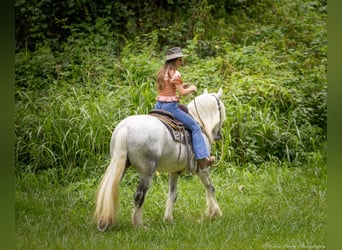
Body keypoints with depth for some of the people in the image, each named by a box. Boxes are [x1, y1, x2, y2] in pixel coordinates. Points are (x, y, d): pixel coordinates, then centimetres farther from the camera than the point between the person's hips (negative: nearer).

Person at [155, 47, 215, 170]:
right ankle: (201, 157, -5)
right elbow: (182, 92, -17)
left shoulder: (161, 72, 12)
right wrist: (192, 88, 3)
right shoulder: (175, 74, -14)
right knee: (195, 127, 0)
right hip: (170, 106, -8)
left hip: (158, 105, 8)